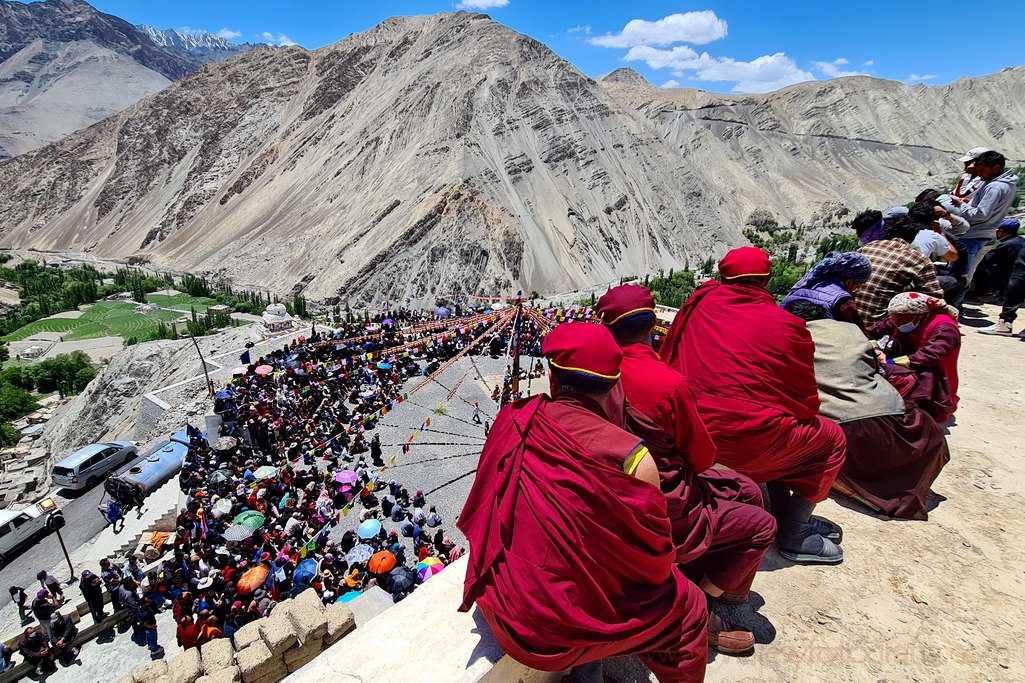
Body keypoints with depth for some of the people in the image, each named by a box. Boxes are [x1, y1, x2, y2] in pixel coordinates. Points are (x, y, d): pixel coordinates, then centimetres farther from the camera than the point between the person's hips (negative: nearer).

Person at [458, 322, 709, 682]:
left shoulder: (513, 419, -12)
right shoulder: (633, 458, -25)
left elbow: (478, 515, 3)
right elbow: (654, 559, -10)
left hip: (499, 603, 5)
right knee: (689, 608, 17)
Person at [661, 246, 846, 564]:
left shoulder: (700, 302, 2)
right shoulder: (788, 326, -6)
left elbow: (667, 358, 11)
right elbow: (806, 403, 1)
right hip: (746, 444, -5)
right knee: (832, 438, 21)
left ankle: (783, 514, 31)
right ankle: (794, 534, 21)